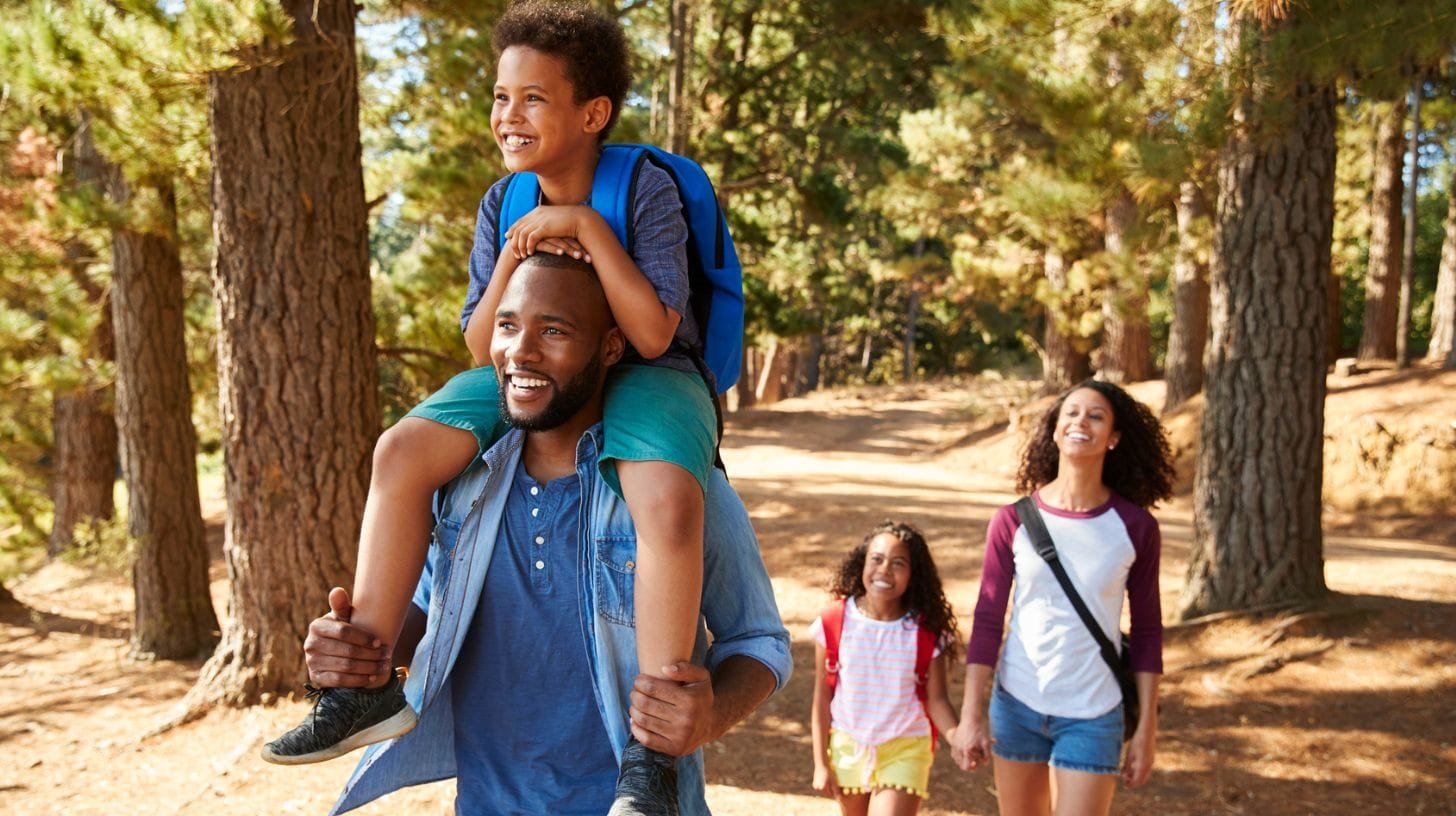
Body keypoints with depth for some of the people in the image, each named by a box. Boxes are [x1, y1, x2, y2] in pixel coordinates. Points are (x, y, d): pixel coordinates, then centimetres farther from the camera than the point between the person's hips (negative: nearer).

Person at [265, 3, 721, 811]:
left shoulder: (647, 190, -14)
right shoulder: (502, 204, 0)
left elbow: (654, 333, -23)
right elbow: (482, 348, -2)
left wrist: (585, 227, -26)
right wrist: (515, 253, -18)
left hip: (646, 380, -5)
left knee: (666, 499, -38)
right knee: (402, 451, -18)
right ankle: (366, 687, -10)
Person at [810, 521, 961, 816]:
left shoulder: (926, 632, -12)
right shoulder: (834, 623, -9)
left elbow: (936, 699, -8)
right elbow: (822, 698, -2)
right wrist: (820, 763, -1)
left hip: (904, 751, -2)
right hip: (847, 748, 2)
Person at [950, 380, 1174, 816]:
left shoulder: (1135, 527, -5)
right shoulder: (1013, 521, -5)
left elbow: (1147, 633, 0)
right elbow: (987, 621, -1)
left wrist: (1146, 729, 0)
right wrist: (971, 715, -5)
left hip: (1093, 716, -1)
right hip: (1016, 705, 1)